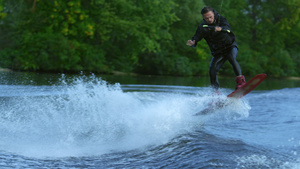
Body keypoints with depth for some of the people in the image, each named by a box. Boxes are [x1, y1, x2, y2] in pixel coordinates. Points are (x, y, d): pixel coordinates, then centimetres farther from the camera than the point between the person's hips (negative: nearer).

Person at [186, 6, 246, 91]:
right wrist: (192, 43, -38)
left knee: (232, 58, -34)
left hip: (230, 46, -2)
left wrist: (220, 29, -52)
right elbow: (197, 37, -13)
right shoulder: (202, 27, -5)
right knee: (212, 71, -14)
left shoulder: (220, 19, -9)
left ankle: (240, 80, -37)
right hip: (218, 51, 2)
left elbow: (227, 27, -28)